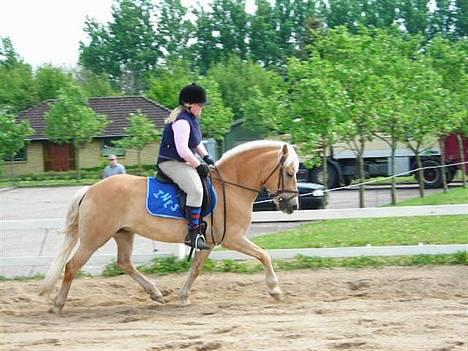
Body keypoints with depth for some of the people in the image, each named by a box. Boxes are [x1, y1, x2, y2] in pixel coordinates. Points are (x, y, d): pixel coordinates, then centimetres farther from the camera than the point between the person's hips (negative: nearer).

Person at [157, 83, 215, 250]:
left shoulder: (193, 118, 15)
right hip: (171, 162, -11)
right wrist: (199, 165, -18)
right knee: (195, 189, -29)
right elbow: (182, 149, -26)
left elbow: (197, 143, 26)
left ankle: (203, 224, 15)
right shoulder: (182, 121, -19)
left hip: (185, 161, 11)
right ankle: (192, 234, -30)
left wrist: (206, 157, 11)